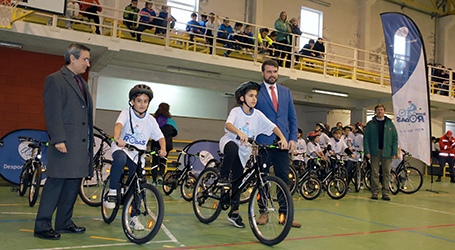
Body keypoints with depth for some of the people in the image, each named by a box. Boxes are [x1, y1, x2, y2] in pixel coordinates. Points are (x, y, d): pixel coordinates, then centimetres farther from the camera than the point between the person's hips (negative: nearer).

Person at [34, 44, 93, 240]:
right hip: (65, 144, -8)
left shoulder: (82, 83, 21)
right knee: (56, 183, -4)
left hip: (81, 143, 8)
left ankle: (64, 222, 22)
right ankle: (42, 226, 7)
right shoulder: (55, 80, -3)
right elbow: (52, 112, -11)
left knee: (74, 184, 11)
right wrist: (58, 139, -18)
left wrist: (89, 142, 17)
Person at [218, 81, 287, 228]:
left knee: (238, 180, 4)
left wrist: (282, 138, -24)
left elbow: (272, 126, -7)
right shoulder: (236, 111, -12)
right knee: (233, 149, -41)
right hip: (230, 141, -4)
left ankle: (234, 212, 16)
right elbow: (228, 125, -32)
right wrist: (240, 133, -51)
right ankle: (223, 177, -21)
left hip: (243, 151, 4)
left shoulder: (257, 114, -2)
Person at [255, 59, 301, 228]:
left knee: (283, 179, 3)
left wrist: (293, 138, 3)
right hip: (263, 143, -3)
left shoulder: (285, 91, 14)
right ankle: (263, 213, 18)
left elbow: (292, 117, 14)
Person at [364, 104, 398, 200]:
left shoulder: (390, 124, 11)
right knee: (375, 173, 0)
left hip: (387, 152, 1)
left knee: (386, 173, 2)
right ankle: (375, 192, 6)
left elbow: (395, 138, 8)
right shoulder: (370, 124, 7)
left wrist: (394, 152, -1)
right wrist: (367, 151, -7)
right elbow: (366, 138, 3)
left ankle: (385, 192, 9)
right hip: (375, 151, -1)